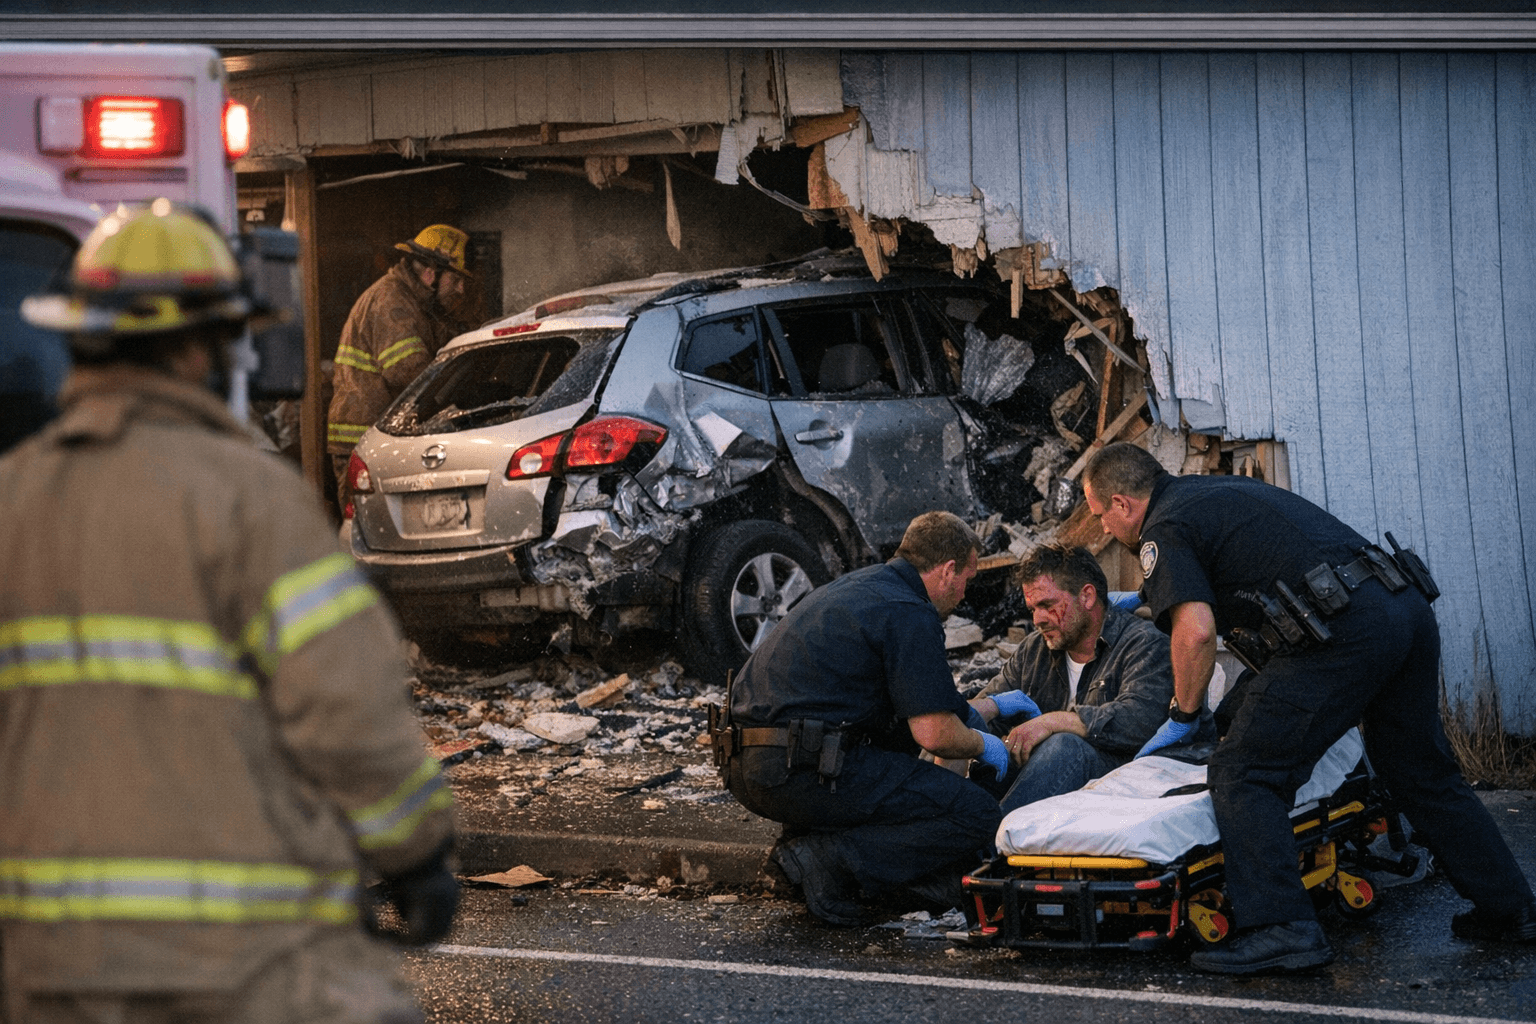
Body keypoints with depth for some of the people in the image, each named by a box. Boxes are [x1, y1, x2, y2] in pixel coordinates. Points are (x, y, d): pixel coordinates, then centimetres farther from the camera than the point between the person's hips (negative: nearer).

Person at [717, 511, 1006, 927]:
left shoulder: (856, 584, 22)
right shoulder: (910, 614, -7)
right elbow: (933, 734, -10)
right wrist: (981, 744, 11)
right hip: (805, 775, -9)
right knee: (977, 816, -5)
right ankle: (828, 860, -12)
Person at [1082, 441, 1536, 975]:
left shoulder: (1163, 532, 1)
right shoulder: (1222, 489, 29)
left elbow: (1196, 631, -13)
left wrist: (1181, 718, 2)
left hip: (1343, 630, -9)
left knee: (1243, 775, -4)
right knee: (1422, 773, 22)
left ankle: (1282, 928, -13)